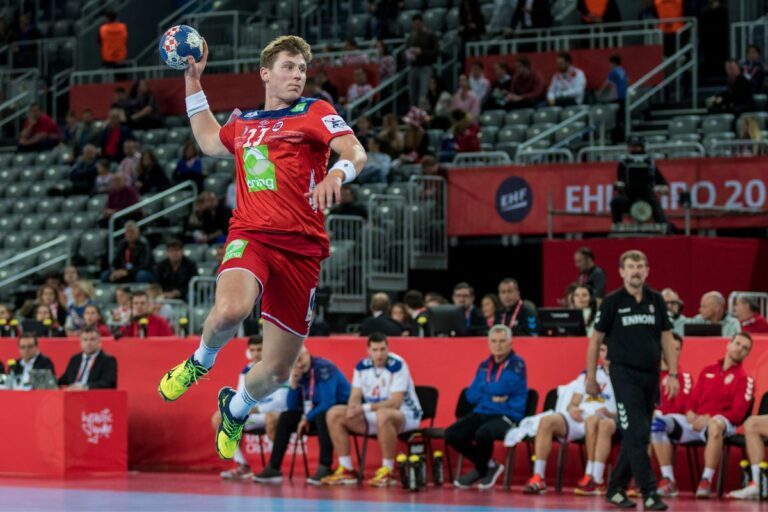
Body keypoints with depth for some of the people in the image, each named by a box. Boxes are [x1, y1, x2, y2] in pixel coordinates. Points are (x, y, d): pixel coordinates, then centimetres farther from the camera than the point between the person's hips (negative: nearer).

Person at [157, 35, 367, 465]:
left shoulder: (315, 112, 7)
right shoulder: (243, 124, 18)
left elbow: (356, 153, -8)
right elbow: (209, 141, 40)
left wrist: (337, 174, -31)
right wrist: (193, 81, 37)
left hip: (302, 248, -1)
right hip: (250, 235, 1)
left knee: (277, 371, 2)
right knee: (229, 310, -35)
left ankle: (235, 409, 38)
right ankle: (200, 363, 0)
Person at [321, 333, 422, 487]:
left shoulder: (397, 366, -19)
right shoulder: (362, 366, -1)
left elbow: (395, 403, -26)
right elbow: (355, 397, -1)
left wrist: (365, 408, -34)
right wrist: (352, 409, -26)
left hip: (405, 415, -7)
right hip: (373, 415, 7)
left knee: (383, 415, -41)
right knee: (334, 414, -8)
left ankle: (388, 472, -31)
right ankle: (346, 470, -6)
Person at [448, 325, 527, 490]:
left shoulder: (517, 364, -4)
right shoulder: (484, 365, 14)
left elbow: (502, 388, -18)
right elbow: (471, 396, 8)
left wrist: (483, 387, 1)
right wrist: (491, 396, -9)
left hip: (507, 416, -6)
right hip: (481, 413, 6)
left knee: (482, 433, -37)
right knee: (452, 434, -18)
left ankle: (480, 470, -4)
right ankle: (487, 465, 4)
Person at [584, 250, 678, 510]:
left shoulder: (656, 300, 7)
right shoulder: (612, 301, -3)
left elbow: (667, 339, 10)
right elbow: (595, 340, 2)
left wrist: (673, 374, 3)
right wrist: (591, 378, 0)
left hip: (651, 375, 5)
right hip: (624, 374, -4)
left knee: (636, 436, 9)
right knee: (636, 434, -12)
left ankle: (616, 488, 20)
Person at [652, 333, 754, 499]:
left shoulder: (745, 379, 3)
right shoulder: (707, 371, 19)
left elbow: (737, 414, -6)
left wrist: (709, 419, -18)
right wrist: (690, 414, -5)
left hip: (720, 423, -5)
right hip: (695, 422, 5)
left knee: (715, 426, -43)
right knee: (658, 422, -17)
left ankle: (706, 482, -40)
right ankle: (668, 480, -18)